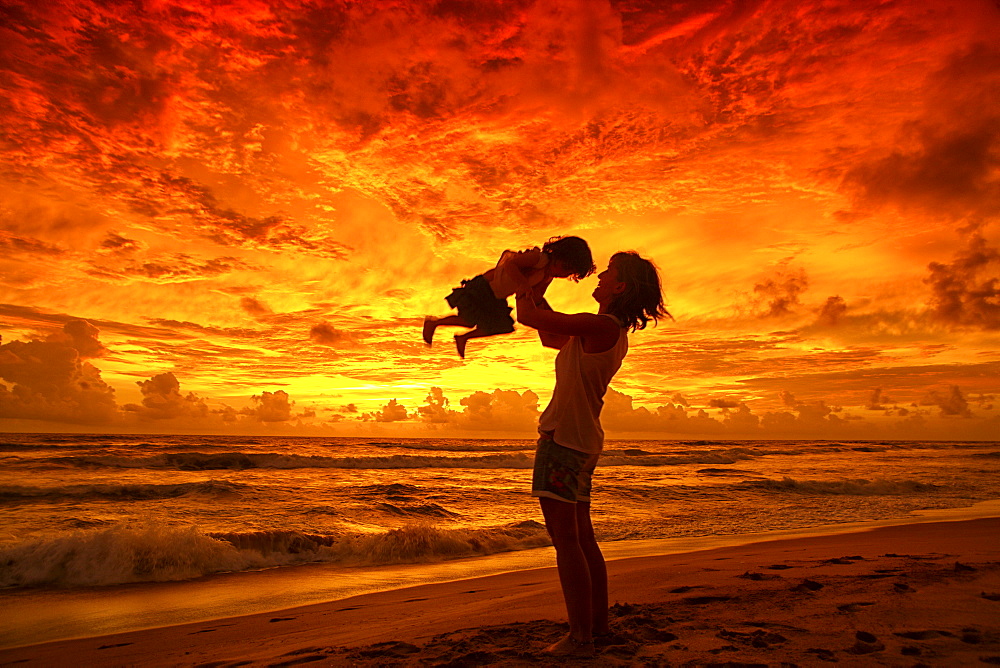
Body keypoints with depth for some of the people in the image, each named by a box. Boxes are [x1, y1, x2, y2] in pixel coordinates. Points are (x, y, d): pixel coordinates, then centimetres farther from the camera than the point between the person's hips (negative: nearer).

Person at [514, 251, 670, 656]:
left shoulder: (599, 326, -16)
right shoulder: (616, 333, 14)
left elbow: (526, 316, -14)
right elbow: (550, 338, 23)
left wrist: (524, 290, 5)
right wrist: (537, 291, 23)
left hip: (564, 437, -10)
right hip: (584, 440, 10)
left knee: (565, 540, -4)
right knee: (582, 538, 17)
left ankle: (580, 637, 3)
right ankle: (598, 623, 28)